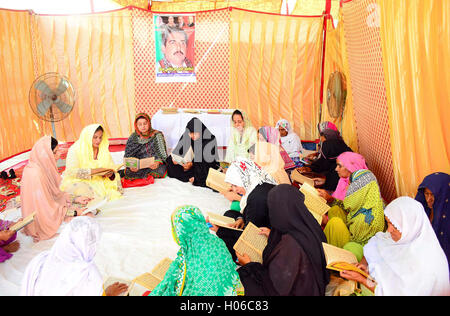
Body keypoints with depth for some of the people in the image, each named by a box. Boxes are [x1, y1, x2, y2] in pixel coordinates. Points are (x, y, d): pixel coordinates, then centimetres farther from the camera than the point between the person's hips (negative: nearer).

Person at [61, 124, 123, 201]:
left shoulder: (104, 151, 8)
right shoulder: (75, 149, -6)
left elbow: (113, 170, 6)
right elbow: (71, 171, -18)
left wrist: (111, 174, -19)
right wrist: (94, 171, -27)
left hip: (98, 183, 4)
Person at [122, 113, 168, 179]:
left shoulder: (157, 135, 0)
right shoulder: (133, 137, 6)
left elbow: (162, 154, -6)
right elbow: (128, 156, 0)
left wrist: (157, 162, -28)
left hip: (154, 165, 1)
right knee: (128, 172, -32)